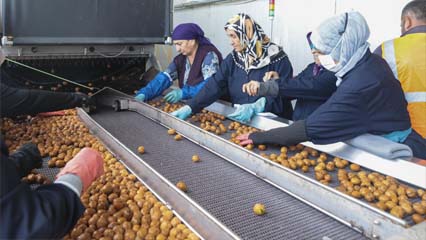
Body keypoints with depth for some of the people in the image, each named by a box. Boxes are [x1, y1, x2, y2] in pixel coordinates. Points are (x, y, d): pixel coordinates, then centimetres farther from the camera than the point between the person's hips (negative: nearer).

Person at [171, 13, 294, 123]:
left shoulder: (277, 58, -8)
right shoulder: (233, 58, 6)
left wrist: (255, 107, -27)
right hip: (239, 120, 4)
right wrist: (190, 107, -14)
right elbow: (215, 85, -2)